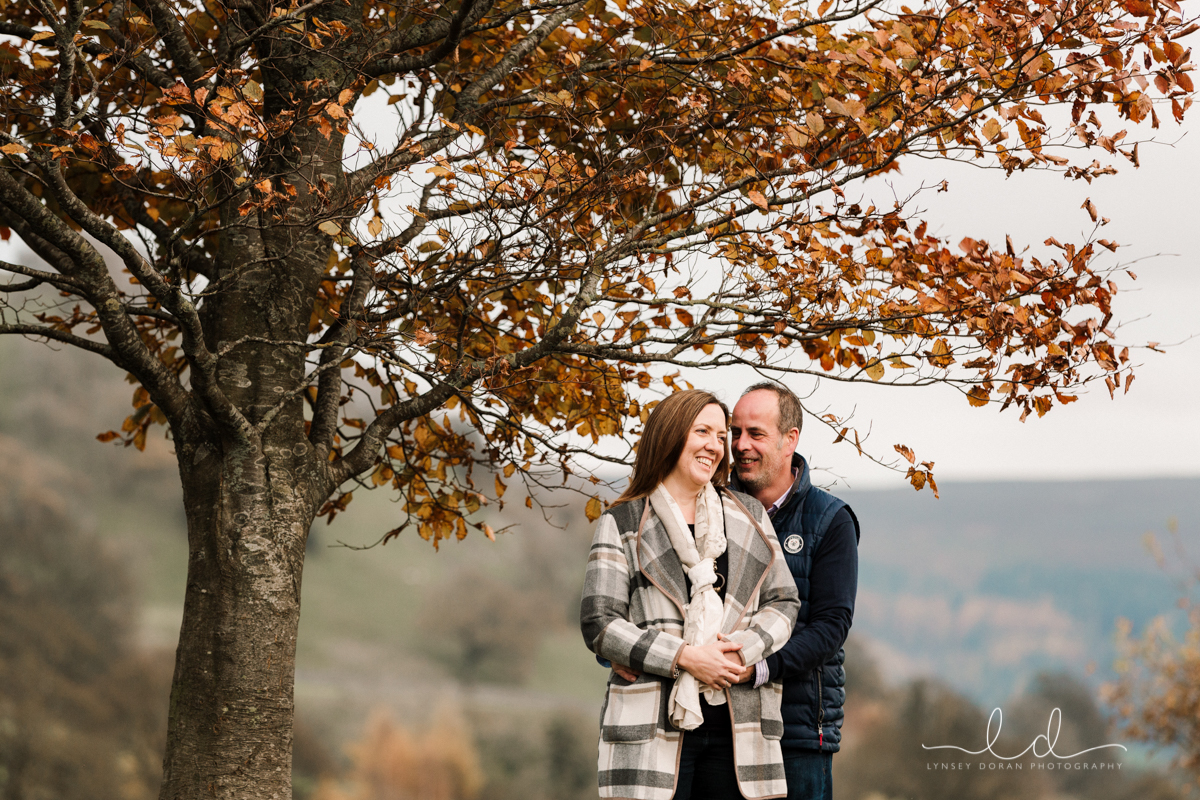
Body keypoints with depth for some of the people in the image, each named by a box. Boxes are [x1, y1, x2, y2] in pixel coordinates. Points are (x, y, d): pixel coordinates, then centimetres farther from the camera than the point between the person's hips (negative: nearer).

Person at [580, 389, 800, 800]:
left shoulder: (749, 516, 16)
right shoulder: (622, 524, 5)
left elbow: (782, 602, 13)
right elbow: (599, 623, -2)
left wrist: (744, 649, -7)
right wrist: (685, 656, -12)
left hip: (736, 725, 3)